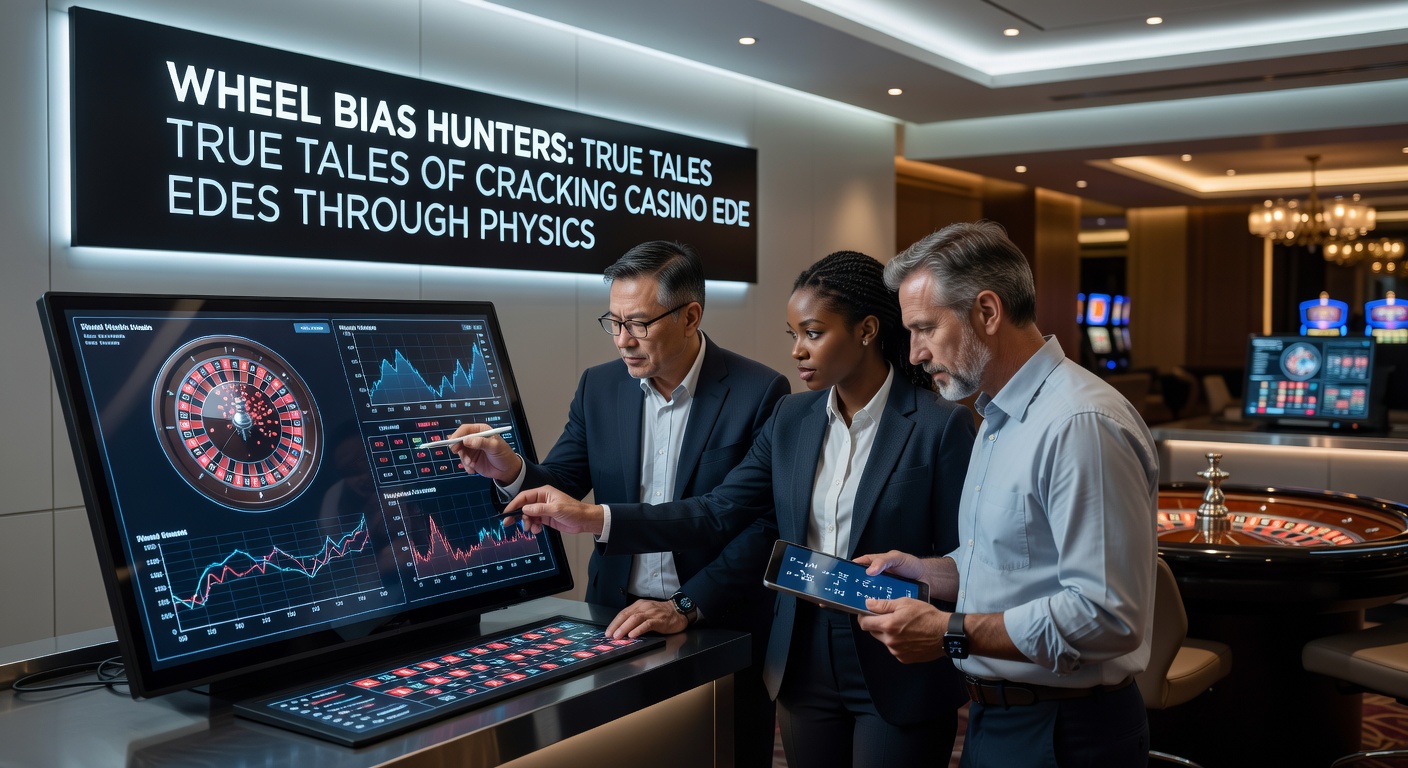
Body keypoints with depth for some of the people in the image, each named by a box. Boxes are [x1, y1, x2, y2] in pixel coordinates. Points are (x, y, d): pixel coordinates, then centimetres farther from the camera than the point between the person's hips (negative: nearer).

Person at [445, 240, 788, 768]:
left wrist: (687, 608, -21)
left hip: (717, 629, -3)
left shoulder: (758, 393, -12)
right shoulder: (599, 387, 2)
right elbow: (560, 487, 0)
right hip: (615, 618, 3)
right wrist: (510, 470, -21)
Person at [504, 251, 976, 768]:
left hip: (900, 680, -4)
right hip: (805, 665, 5)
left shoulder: (942, 426, -11)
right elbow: (719, 512, 0)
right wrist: (593, 519, -8)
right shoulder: (791, 419, 4)